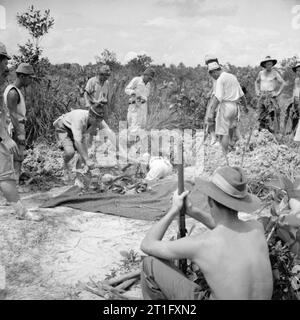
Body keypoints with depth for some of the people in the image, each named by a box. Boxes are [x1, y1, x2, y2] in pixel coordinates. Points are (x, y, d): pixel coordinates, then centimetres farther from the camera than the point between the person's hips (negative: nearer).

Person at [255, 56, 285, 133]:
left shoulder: (275, 73, -3)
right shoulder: (261, 73, 8)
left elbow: (283, 83, -3)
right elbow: (257, 82, 26)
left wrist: (278, 93, -8)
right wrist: (257, 91, 15)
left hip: (271, 95, -4)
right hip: (262, 95, 4)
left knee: (273, 112, -10)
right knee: (262, 113, 6)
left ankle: (275, 130, -7)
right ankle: (262, 127, 16)